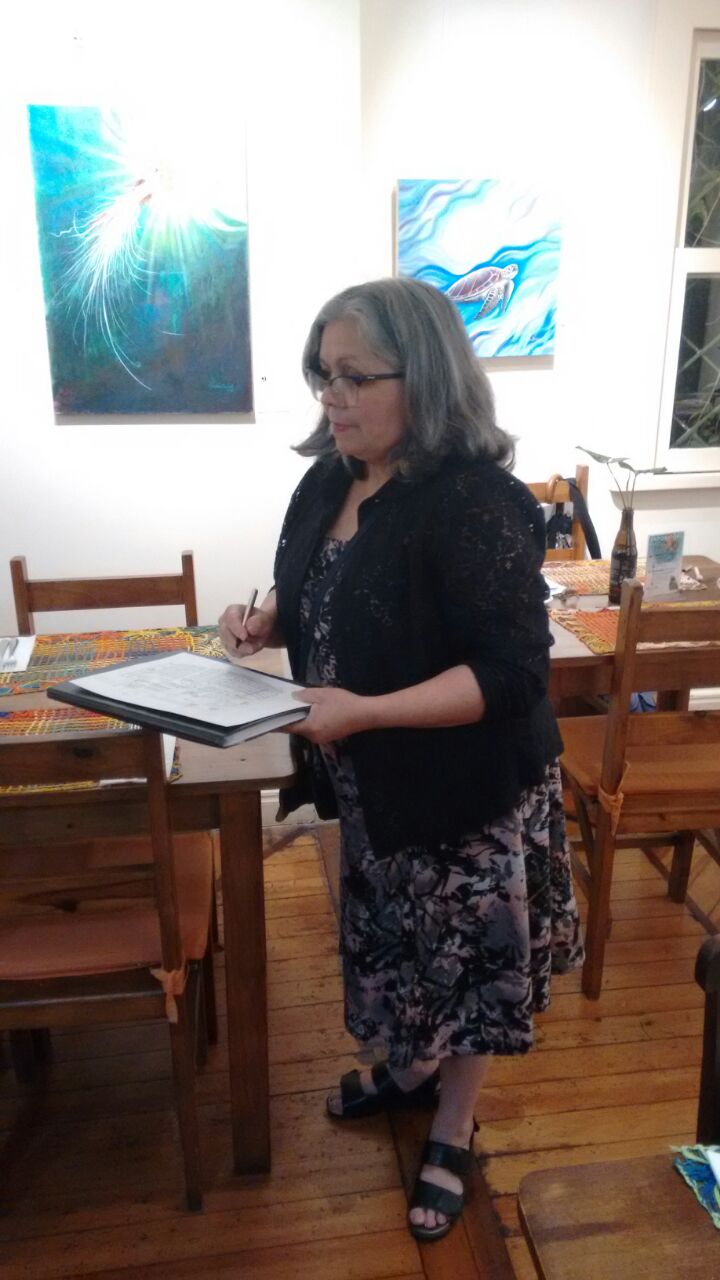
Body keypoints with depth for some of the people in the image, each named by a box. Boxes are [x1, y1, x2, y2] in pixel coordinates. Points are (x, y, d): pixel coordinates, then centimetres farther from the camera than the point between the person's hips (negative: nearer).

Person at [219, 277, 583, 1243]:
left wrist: (363, 712, -33)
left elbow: (511, 672, -27)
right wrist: (260, 623, -8)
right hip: (371, 783, 7)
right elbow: (308, 600, 14)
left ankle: (452, 1133, 39)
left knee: (464, 955, 14)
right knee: (396, 938, 25)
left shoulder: (481, 504, -25)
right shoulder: (327, 484, 0)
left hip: (467, 787, -7)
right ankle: (407, 1069, 53)